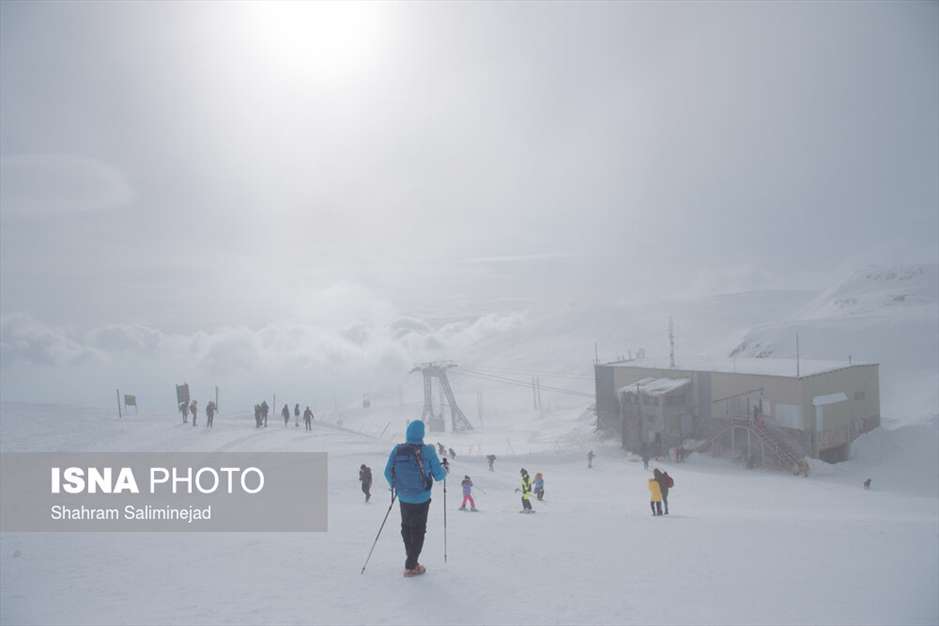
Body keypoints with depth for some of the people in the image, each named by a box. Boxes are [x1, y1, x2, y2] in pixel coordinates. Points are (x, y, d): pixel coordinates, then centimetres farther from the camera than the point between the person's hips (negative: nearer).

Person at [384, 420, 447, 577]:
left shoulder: (397, 450, -9)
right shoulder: (427, 451, -18)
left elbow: (388, 473, 0)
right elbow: (439, 475, -11)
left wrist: (395, 486, 21)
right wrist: (444, 470, 13)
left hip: (403, 498, 3)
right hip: (421, 499, -3)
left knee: (406, 528, 23)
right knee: (418, 531, 12)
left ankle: (411, 557, 38)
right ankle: (411, 567, 16)